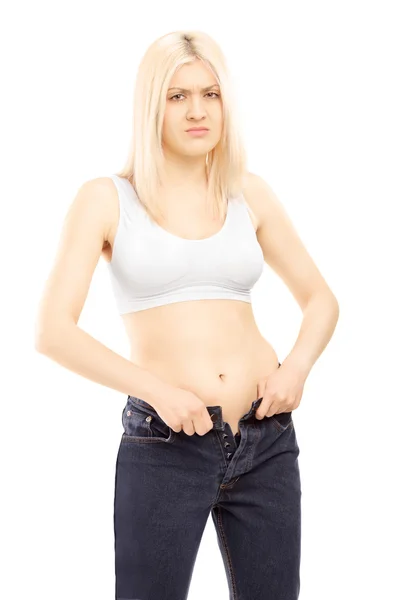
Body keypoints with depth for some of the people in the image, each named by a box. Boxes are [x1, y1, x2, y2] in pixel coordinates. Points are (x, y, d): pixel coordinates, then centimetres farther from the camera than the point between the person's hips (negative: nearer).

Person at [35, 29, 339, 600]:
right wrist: (156, 389, -18)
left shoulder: (250, 194, 8)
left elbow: (321, 299, 15)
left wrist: (298, 364, -4)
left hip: (268, 436, 3)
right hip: (165, 443, -3)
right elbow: (52, 331, -9)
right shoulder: (107, 199, -1)